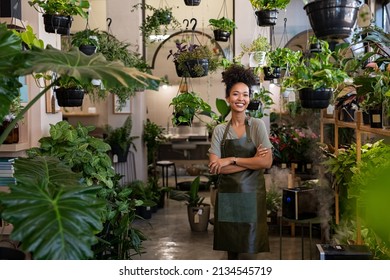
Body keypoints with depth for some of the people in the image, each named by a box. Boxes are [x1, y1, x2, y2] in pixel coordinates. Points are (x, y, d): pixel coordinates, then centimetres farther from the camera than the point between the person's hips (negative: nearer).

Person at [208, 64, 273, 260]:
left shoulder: (257, 125, -2)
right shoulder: (220, 130, 4)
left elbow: (266, 162, -12)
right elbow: (214, 167, -7)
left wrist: (232, 160, -13)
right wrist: (251, 161, -11)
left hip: (251, 195, -2)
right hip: (227, 196, 3)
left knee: (247, 253, -1)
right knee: (231, 251, 10)